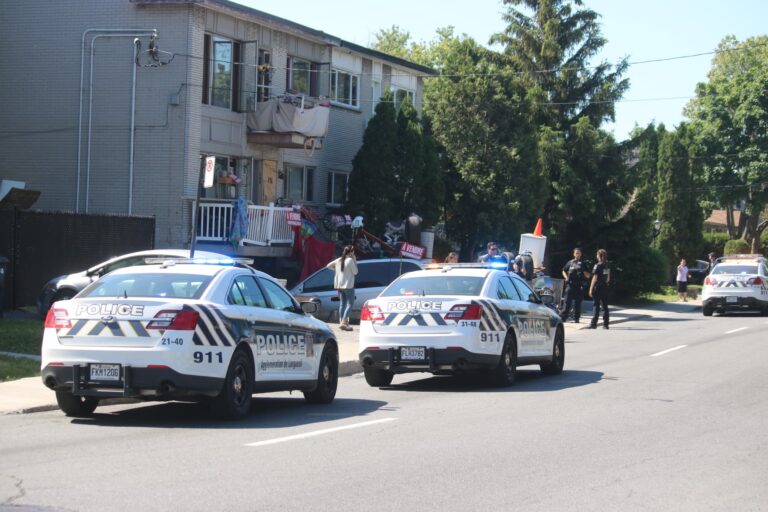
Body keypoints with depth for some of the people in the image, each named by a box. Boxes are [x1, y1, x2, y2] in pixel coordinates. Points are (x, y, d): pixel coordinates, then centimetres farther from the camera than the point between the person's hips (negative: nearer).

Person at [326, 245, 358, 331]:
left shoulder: (339, 260, 9)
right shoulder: (350, 260, -11)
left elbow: (328, 266, 16)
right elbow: (355, 272, -6)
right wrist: (355, 262, 1)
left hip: (339, 285, 7)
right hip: (348, 285, -7)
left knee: (342, 304, 12)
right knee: (350, 304, -6)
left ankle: (341, 322, 11)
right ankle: (344, 323, -17)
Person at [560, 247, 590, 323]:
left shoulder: (583, 264, 8)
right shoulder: (570, 262, 10)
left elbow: (588, 276, 6)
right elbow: (564, 271, 20)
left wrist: (584, 270, -13)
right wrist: (566, 278, 2)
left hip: (579, 286, 0)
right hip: (570, 285, 0)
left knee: (578, 303, 3)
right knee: (567, 302, -4)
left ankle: (576, 318, 9)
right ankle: (563, 316, -3)